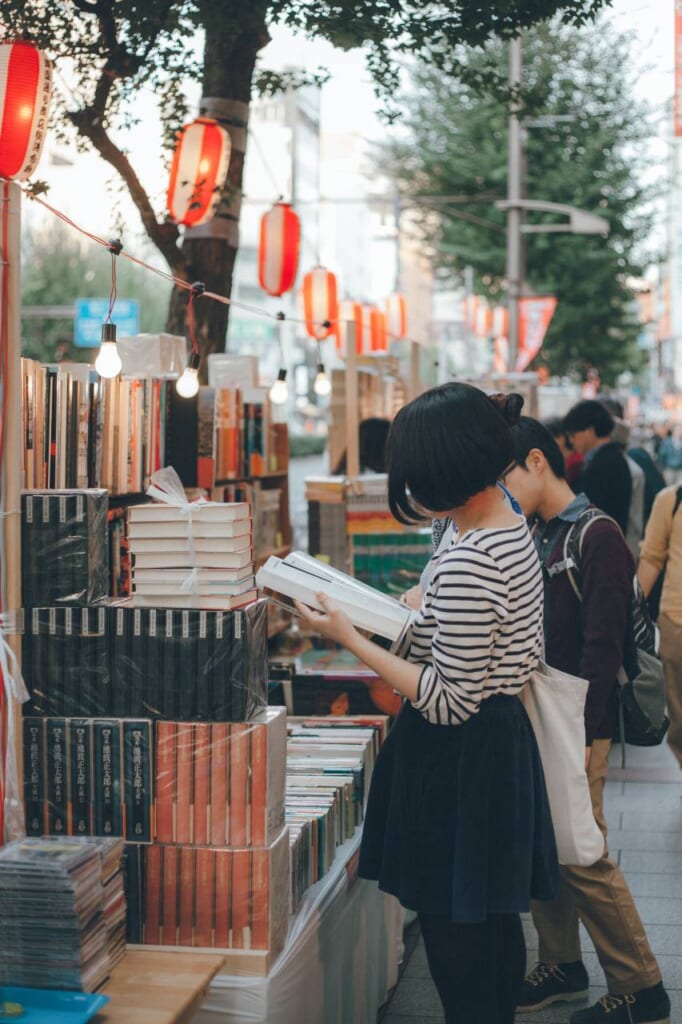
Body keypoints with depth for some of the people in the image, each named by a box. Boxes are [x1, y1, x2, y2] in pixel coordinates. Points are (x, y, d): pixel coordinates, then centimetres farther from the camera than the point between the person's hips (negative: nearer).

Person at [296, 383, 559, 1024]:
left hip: (456, 759, -10)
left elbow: (446, 703, -23)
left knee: (455, 942, 2)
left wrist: (349, 638, -18)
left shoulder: (465, 563, -24)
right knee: (496, 923, 21)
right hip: (503, 745, 10)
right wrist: (423, 612, 13)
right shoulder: (516, 534, 7)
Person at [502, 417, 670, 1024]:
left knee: (582, 857, -5)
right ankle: (563, 969, 27)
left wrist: (582, 735, -20)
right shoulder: (541, 538, 13)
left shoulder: (598, 538, -14)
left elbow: (601, 648, -19)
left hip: (578, 726, -8)